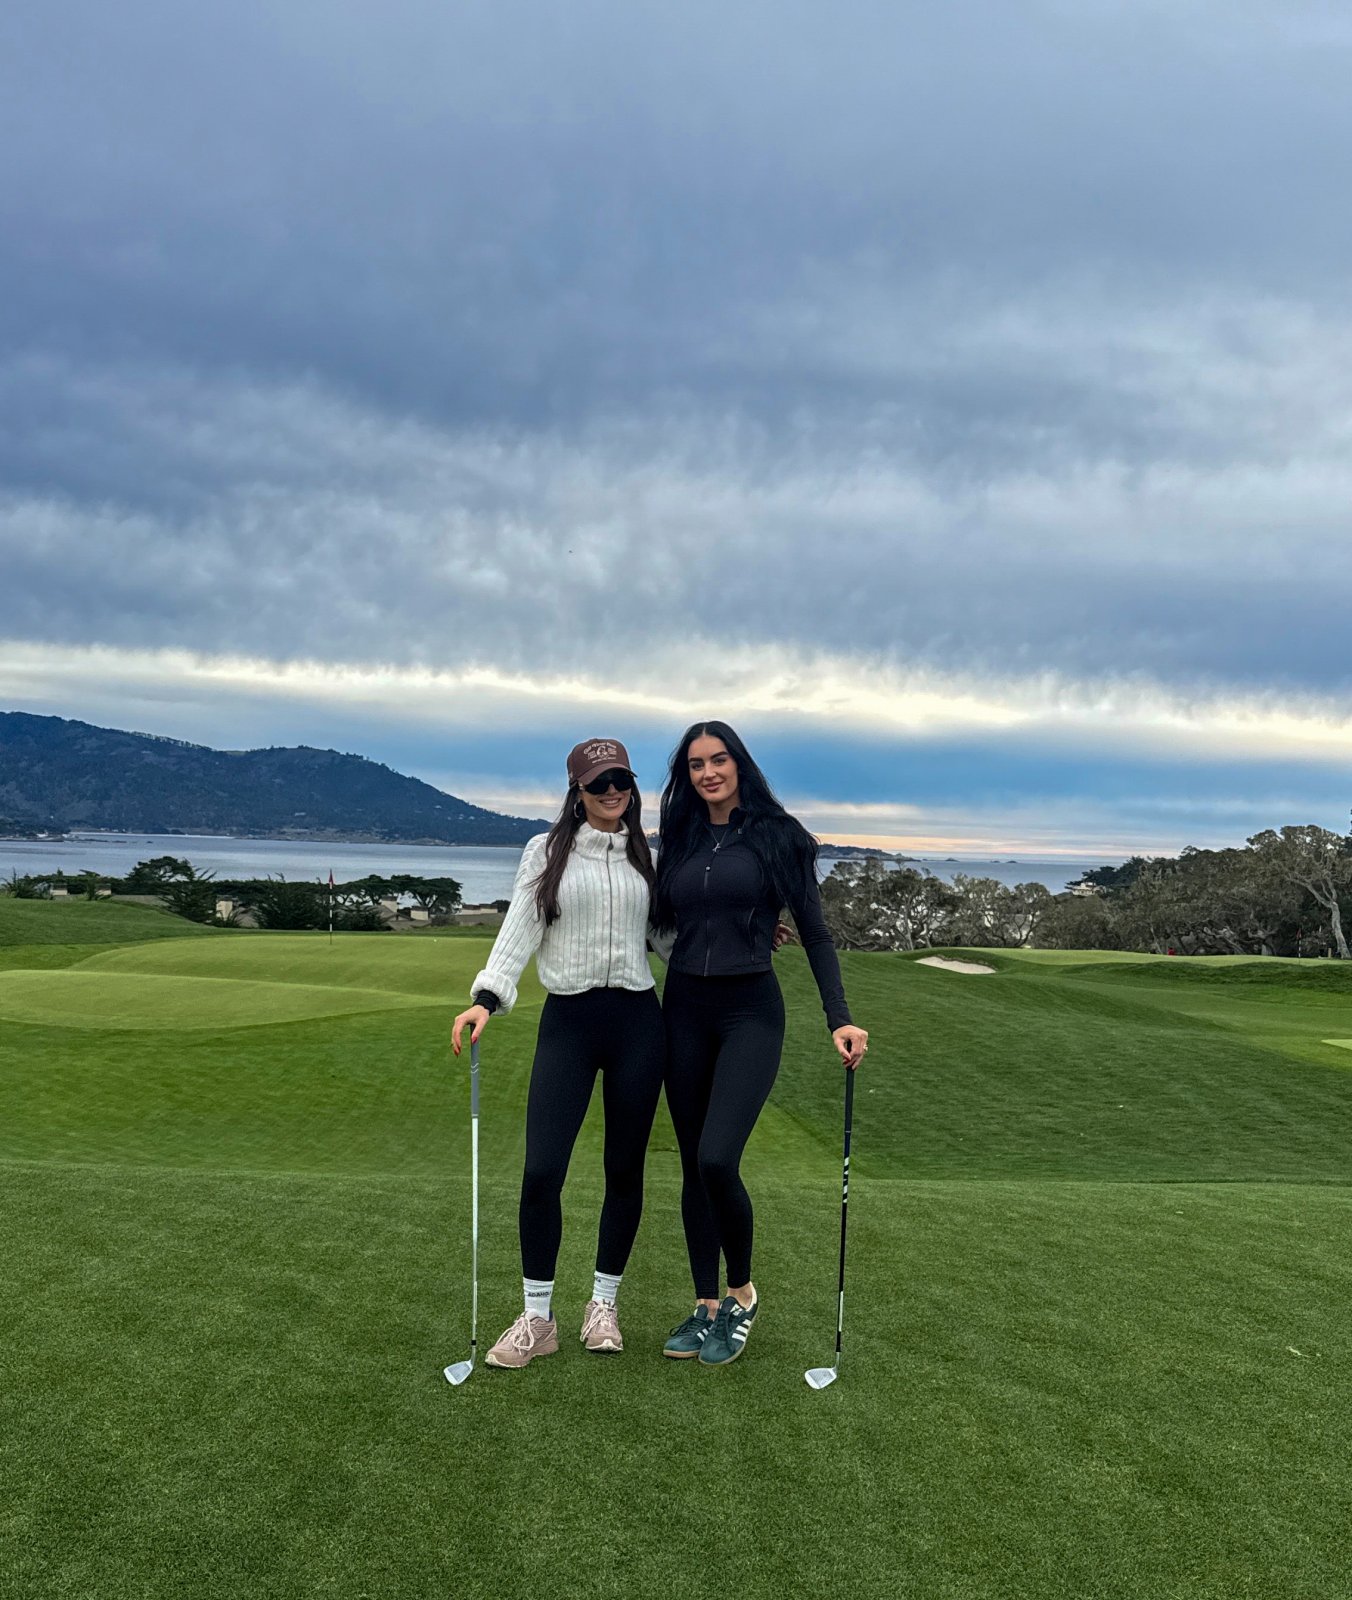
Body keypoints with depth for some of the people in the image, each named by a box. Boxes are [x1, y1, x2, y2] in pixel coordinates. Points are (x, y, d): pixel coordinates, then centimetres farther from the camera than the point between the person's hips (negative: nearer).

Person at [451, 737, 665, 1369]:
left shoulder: (646, 857, 11)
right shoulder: (547, 852, 4)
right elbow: (519, 932, -4)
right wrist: (487, 996, -18)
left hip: (638, 1020, 2)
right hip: (568, 1020, -2)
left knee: (625, 1169, 8)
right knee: (542, 1169, -8)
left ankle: (603, 1305, 26)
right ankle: (537, 1318, 9)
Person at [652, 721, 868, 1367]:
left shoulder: (777, 835, -2)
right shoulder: (679, 841, 11)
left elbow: (815, 933, -3)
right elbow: (661, 921, 15)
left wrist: (840, 1019, -12)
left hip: (750, 1010, -5)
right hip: (684, 1010, 5)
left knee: (716, 1160, -17)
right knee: (693, 1166, 8)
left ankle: (742, 1294, 7)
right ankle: (706, 1306, 21)